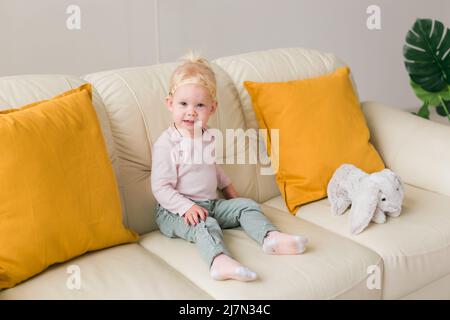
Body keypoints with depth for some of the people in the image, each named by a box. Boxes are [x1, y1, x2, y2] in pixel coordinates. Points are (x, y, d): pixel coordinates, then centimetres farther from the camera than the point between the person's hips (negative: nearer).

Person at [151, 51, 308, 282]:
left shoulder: (210, 137, 7)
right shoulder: (165, 144, -15)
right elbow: (161, 188, -17)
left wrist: (228, 189, 25)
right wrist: (187, 207, -25)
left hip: (211, 204, 8)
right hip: (176, 211, -7)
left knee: (246, 206, -4)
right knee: (205, 225, -33)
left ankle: (270, 237, -26)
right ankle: (219, 261, -58)